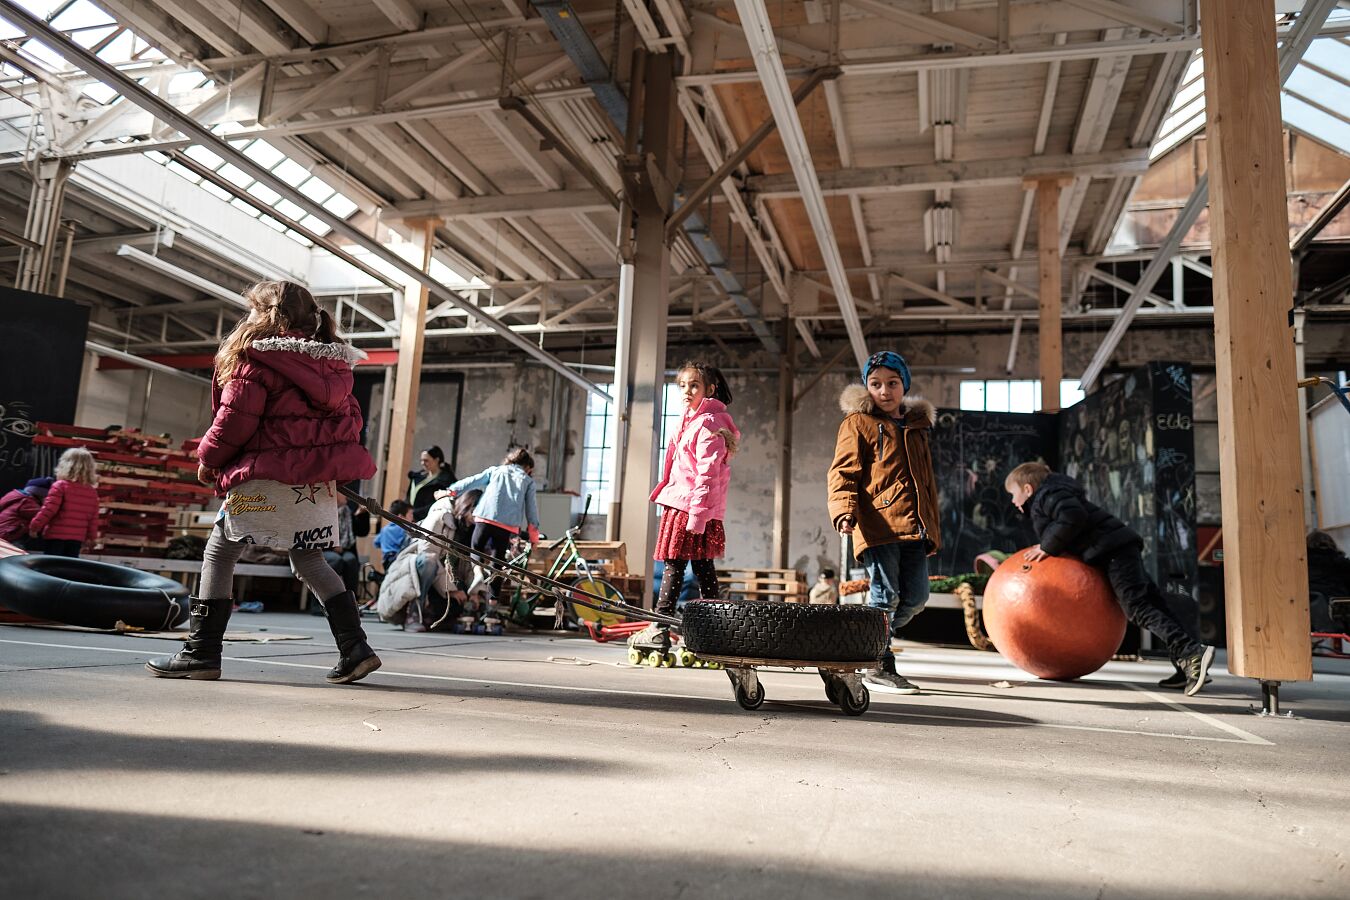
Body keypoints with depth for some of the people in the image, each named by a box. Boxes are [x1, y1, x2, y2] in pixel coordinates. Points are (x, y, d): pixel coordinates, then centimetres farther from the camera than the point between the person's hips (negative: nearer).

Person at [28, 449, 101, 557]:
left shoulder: (60, 486, -7)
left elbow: (48, 509, -12)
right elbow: (93, 518, 10)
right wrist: (91, 536, 20)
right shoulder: (92, 492, 7)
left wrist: (34, 526, -1)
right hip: (77, 537, 4)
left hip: (56, 535, -4)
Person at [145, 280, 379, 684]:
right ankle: (355, 647, 7)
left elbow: (236, 419, -10)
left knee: (220, 552, 7)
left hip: (269, 475, -7)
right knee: (309, 560, 15)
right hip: (320, 479, 7)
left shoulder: (255, 356, -7)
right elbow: (351, 418, 13)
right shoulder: (334, 363, 12)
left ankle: (201, 652, 8)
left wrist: (208, 460, 5)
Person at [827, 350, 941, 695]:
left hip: (914, 526, 7)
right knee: (885, 594, -6)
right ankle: (880, 667, 6)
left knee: (916, 595, 7)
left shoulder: (918, 427, 22)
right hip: (878, 523, -6)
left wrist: (933, 528, 24)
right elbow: (843, 471, -5)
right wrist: (844, 510, -22)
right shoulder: (858, 422, 3)